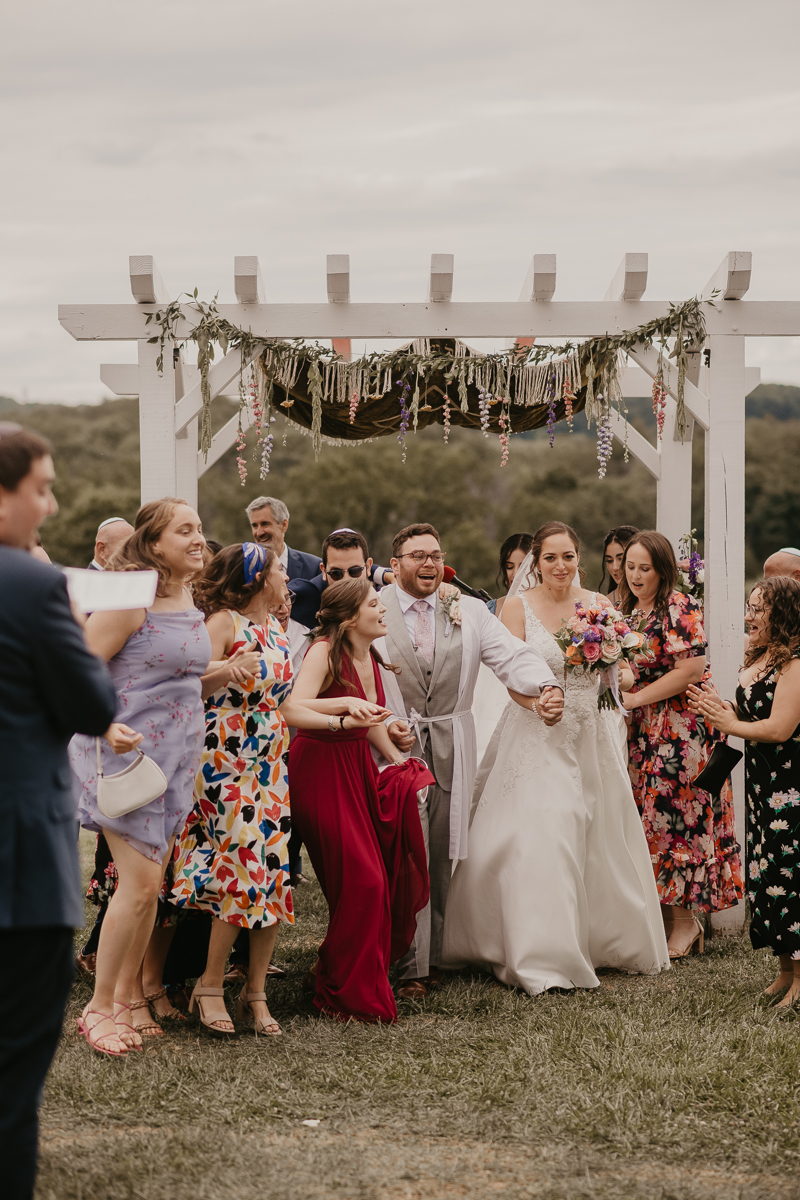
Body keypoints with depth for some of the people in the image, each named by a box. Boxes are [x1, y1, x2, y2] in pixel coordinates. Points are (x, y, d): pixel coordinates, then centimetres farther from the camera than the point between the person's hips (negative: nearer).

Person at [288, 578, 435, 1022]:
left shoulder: (370, 657, 10)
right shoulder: (325, 651, -15)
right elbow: (295, 708, -28)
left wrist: (400, 761, 8)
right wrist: (344, 702, -38)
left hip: (358, 769, 8)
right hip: (321, 772, -8)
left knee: (386, 877, 3)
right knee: (360, 881, -10)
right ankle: (344, 995, 5)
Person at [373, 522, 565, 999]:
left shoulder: (470, 611, 10)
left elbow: (513, 656, -3)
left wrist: (548, 687, -23)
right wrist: (385, 723, -20)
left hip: (450, 752, 3)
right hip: (395, 748, -3)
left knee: (440, 860, 8)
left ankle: (432, 957, 20)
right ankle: (411, 968, -1)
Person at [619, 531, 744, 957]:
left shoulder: (679, 609, -12)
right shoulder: (627, 609, 13)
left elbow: (692, 668, -19)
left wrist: (637, 698, -16)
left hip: (683, 727, -8)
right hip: (645, 731, 8)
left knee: (673, 818, -4)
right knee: (649, 819, 7)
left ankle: (685, 920, 7)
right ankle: (663, 917, 14)